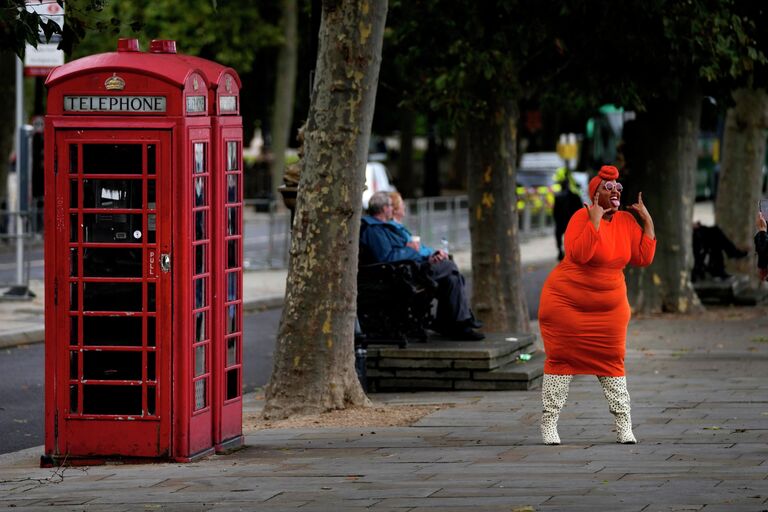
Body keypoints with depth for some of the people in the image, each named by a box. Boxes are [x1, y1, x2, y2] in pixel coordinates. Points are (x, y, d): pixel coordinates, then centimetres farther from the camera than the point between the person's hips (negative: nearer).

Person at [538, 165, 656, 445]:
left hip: (609, 305, 4)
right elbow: (578, 254, -31)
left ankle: (623, 424, 7)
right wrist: (595, 220, -31)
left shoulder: (627, 221, 1)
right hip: (567, 302, -4)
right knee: (561, 359, -1)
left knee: (612, 359, 3)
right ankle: (549, 422, 6)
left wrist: (648, 221, -6)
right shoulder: (582, 217, -16)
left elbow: (643, 258, -4)